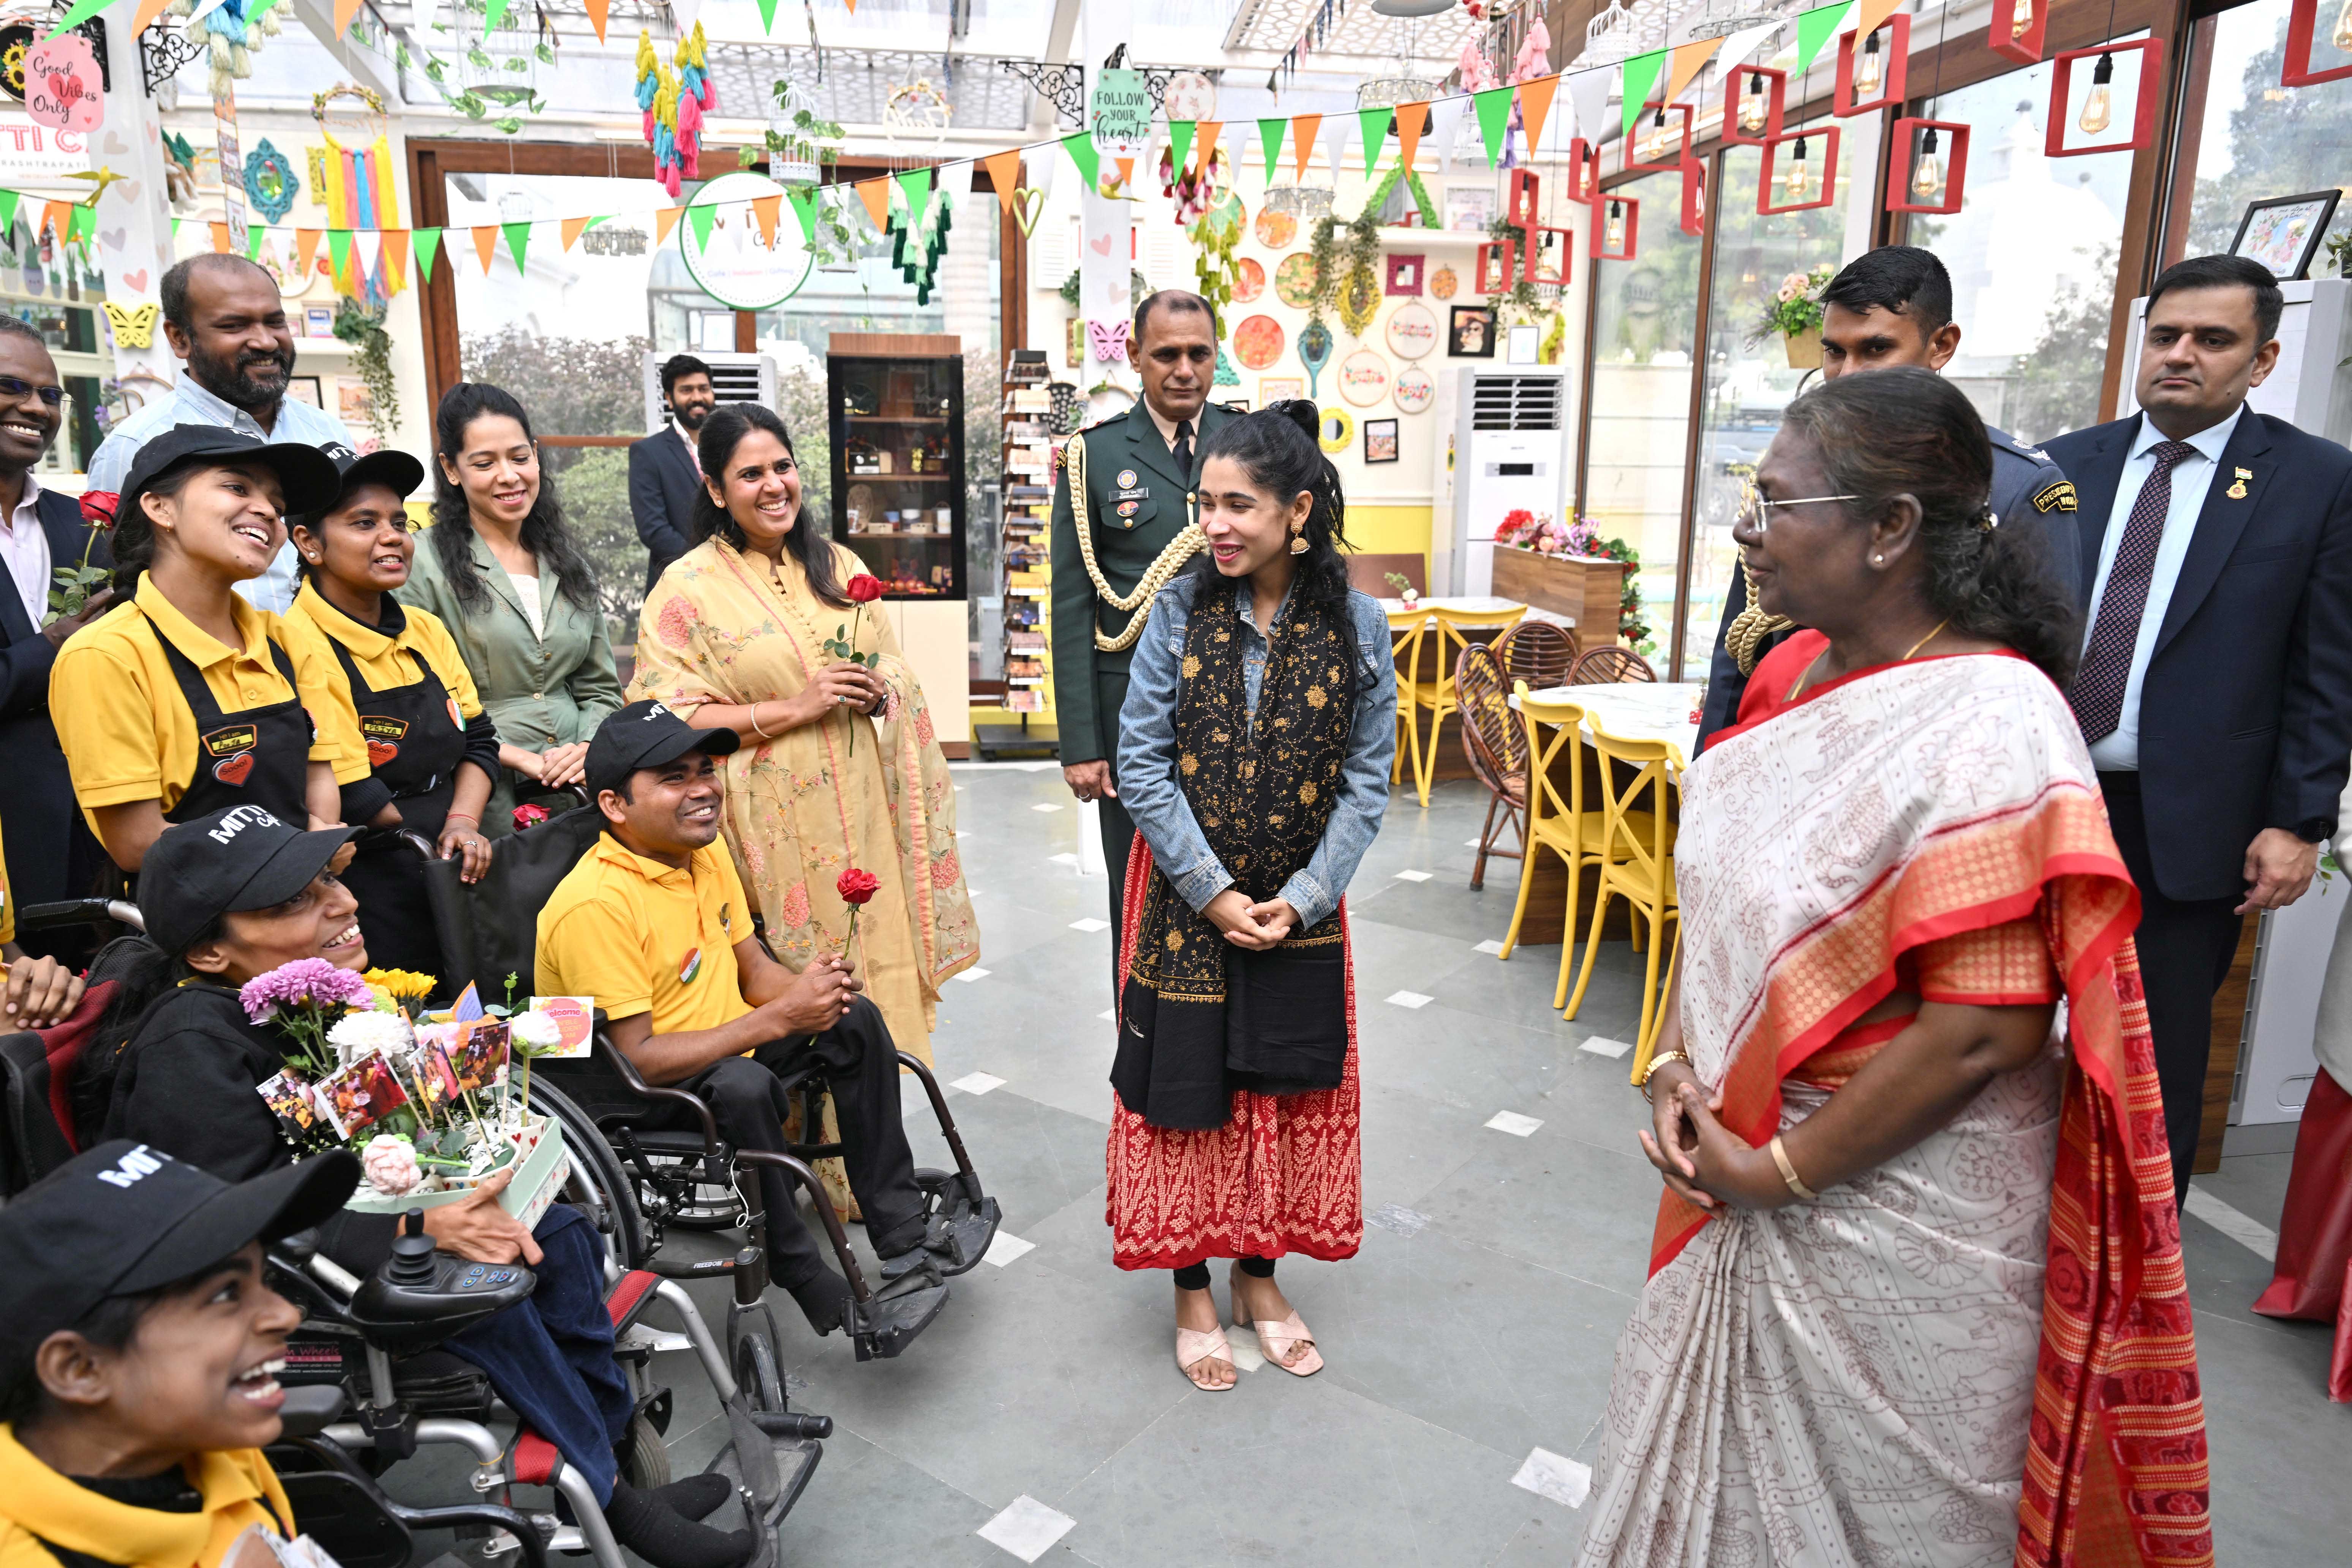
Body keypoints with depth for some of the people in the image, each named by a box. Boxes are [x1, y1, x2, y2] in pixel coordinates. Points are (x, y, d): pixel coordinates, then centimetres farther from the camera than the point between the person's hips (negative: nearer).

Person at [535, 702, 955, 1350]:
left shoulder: (705, 849, 0)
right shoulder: (596, 905, -27)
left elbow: (754, 970, 7)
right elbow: (636, 1060, -29)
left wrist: (808, 987, -17)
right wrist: (777, 1019, -31)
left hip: (728, 1051, 9)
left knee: (856, 1020, -3)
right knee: (743, 1086, -36)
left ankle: (903, 1240, -1)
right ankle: (815, 1290, -18)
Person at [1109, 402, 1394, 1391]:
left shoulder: (1357, 626, -7)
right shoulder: (1180, 612, -8)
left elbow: (1366, 781, -4)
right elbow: (1143, 763, -9)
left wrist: (1301, 898, -12)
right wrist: (1213, 891, -14)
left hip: (1300, 911, 1)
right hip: (1186, 903, -1)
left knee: (1287, 1095, 13)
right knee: (1185, 1093, 8)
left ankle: (1258, 1275, 36)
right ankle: (1193, 1291, 29)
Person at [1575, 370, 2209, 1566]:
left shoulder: (1990, 730, -24)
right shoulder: (1796, 670, 0)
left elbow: (1984, 1033, -25)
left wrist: (1779, 1173, -17)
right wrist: (1675, 1056, -5)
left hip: (1891, 1193, -7)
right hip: (1742, 1158, 7)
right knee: (1711, 1463, 25)